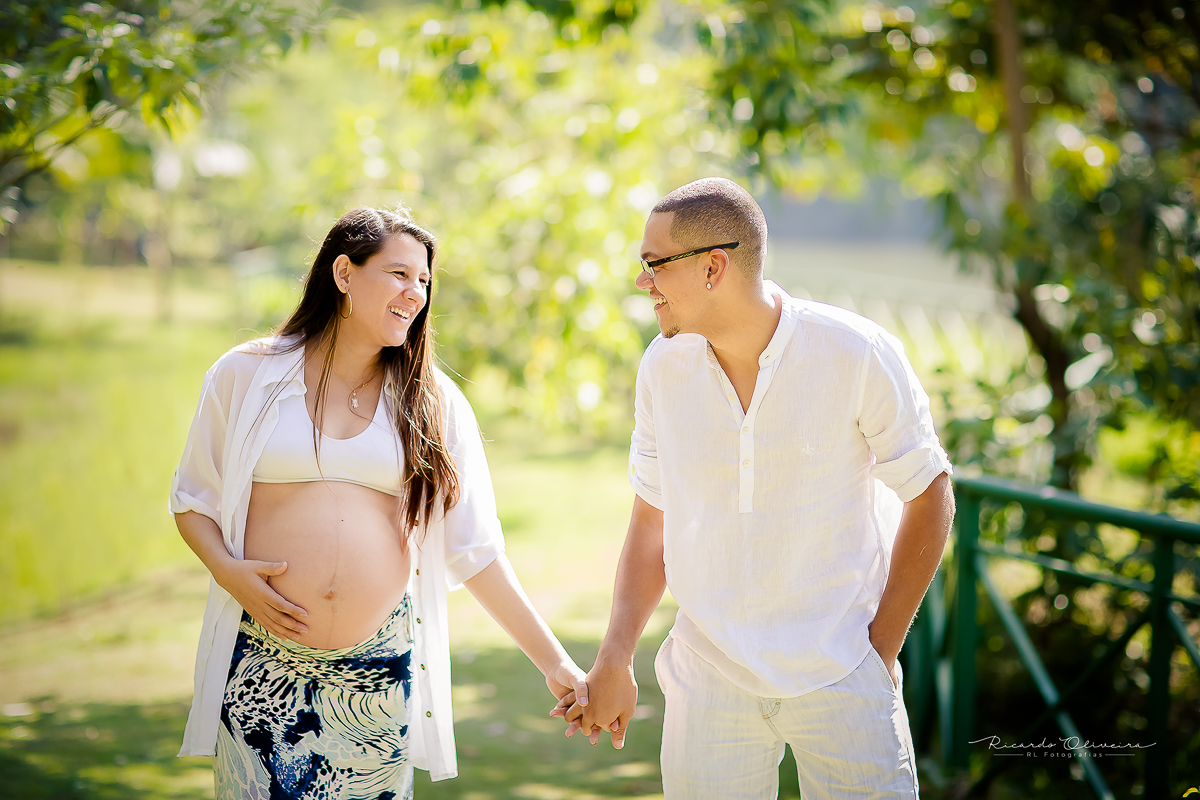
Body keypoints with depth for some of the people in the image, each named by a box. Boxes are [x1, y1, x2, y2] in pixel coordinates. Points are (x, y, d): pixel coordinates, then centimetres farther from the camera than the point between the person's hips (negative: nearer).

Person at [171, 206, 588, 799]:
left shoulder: (435, 403, 7)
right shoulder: (245, 375, 4)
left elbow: (475, 550, 6)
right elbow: (192, 502, 11)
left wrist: (555, 663, 2)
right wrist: (228, 571, -9)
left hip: (381, 673, 1)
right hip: (263, 659, -1)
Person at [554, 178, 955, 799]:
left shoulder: (857, 353, -10)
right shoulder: (663, 367, 1)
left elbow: (929, 497, -1)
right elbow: (652, 520, 9)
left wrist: (881, 652, -3)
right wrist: (614, 661, 0)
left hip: (840, 677, -3)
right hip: (708, 677, 3)